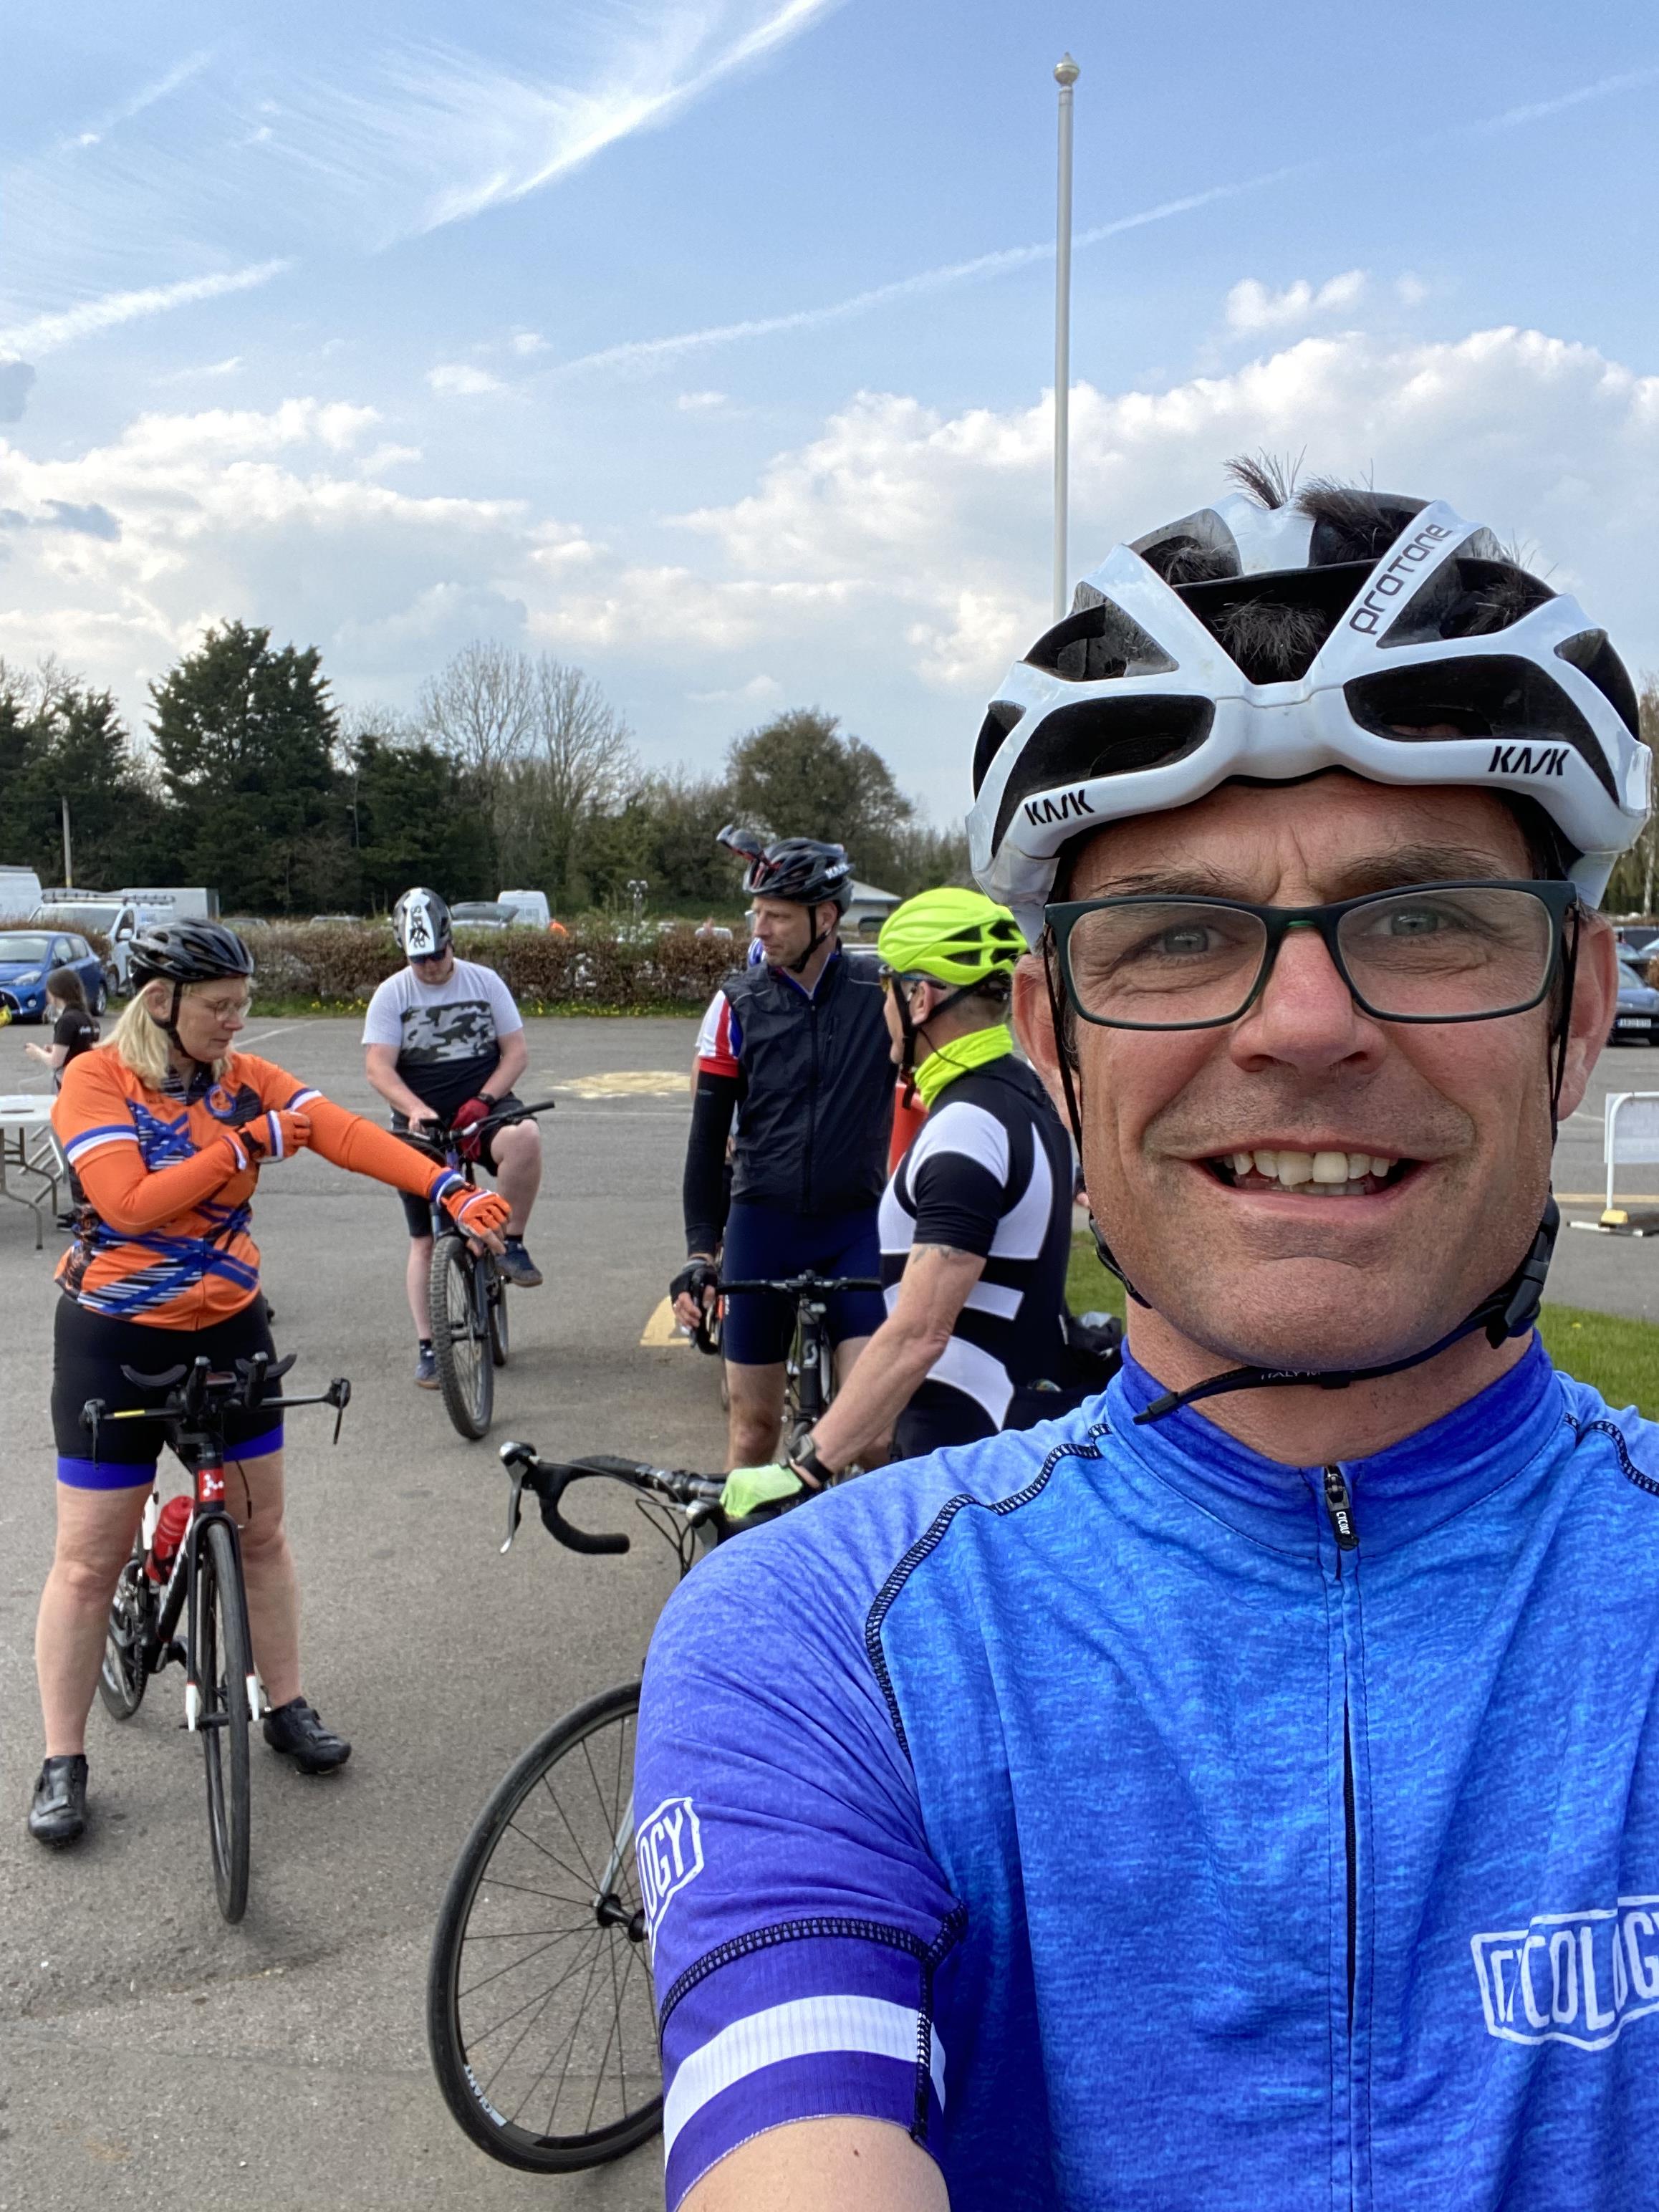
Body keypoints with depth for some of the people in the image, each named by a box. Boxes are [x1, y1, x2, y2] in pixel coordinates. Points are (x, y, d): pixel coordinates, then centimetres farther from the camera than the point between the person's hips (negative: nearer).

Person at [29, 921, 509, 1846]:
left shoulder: (248, 1079, -2)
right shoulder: (97, 1079, -13)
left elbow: (351, 1135, -16)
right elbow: (131, 1201, -24)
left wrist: (453, 1190, -28)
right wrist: (245, 1146, -25)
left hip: (228, 1332, 4)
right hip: (116, 1341, -4)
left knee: (261, 1530, 12)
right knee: (90, 1559, 3)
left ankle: (288, 1707, 29)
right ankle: (64, 1761, 17)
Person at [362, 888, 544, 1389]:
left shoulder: (484, 982, 2)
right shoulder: (392, 994, -1)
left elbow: (517, 1050, 0)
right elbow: (378, 1066, -10)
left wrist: (483, 1100, -16)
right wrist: (416, 1109, -28)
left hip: (483, 1109, 0)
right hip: (421, 1123, 1)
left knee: (524, 1137, -36)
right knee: (425, 1241, 2)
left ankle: (511, 1243, -17)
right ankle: (427, 1347, 13)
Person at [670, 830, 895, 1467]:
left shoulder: (882, 992, -5)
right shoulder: (738, 1002, -2)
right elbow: (708, 1134, -1)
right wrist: (699, 1251, -7)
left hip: (857, 1224, -1)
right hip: (763, 1224, 1)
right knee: (754, 1419, 8)